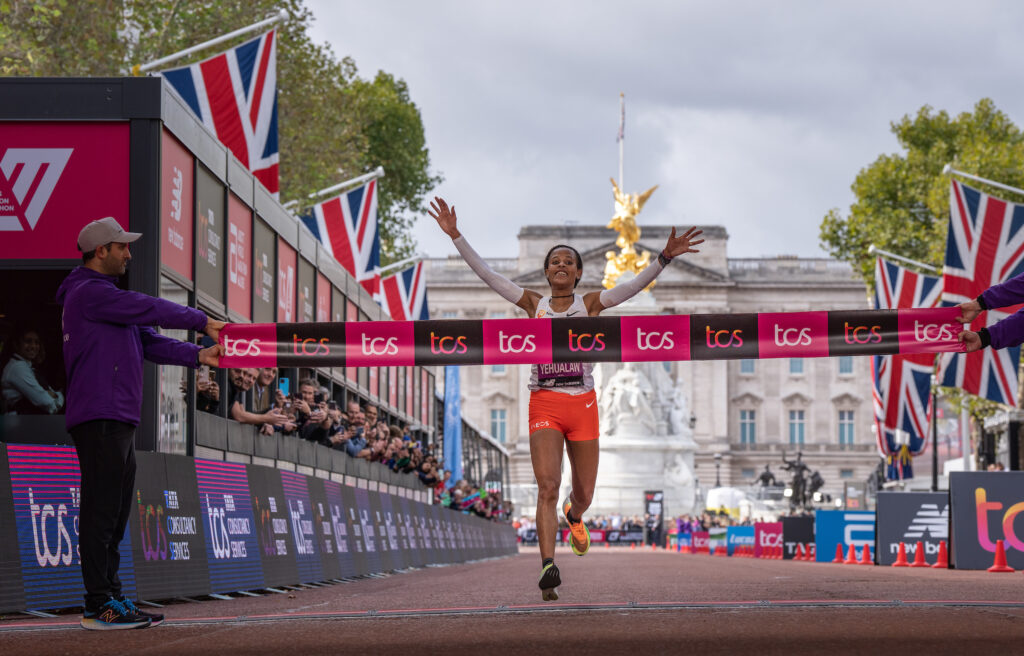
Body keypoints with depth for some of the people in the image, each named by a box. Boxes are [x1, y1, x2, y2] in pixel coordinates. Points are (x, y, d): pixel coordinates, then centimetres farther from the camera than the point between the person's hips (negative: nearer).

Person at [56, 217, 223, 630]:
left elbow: (147, 340, 18)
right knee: (101, 511, -10)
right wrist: (202, 322, -3)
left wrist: (197, 355, 6)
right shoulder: (88, 293, -10)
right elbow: (150, 309, -14)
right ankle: (99, 607, -9)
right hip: (99, 419, -11)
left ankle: (110, 598, 17)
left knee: (115, 513, 12)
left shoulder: (105, 295, 23)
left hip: (118, 422, 11)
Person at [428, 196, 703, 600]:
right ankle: (548, 568, -21)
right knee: (547, 486, -17)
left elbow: (635, 286, -6)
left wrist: (665, 257, -20)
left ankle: (573, 516, 47)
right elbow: (487, 275, 3)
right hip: (544, 404, -1)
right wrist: (456, 236, -4)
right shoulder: (534, 304, 7)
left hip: (582, 404, 1)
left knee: (583, 494, 9)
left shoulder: (589, 304, 5)